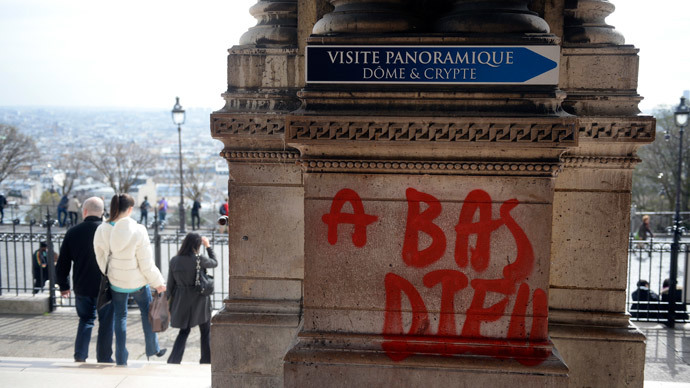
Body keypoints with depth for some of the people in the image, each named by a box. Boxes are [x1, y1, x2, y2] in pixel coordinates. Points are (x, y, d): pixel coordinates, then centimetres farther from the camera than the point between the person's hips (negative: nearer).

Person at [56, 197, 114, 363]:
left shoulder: (73, 232, -3)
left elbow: (62, 263, 2)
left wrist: (63, 286, 15)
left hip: (82, 287, 3)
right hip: (105, 287, -3)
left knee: (86, 320, 21)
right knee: (106, 323, 10)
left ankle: (80, 355, 12)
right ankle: (104, 358, 16)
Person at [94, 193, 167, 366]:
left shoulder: (101, 231, -12)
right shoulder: (137, 231, -22)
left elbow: (101, 259, -1)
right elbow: (146, 264, -16)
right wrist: (158, 282, -3)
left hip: (115, 282, 3)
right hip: (137, 281, -3)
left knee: (120, 316, 17)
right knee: (147, 311, 20)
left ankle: (121, 358, 21)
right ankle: (152, 349, 35)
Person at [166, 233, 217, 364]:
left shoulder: (174, 261, -4)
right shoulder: (199, 259, -17)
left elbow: (170, 285, 1)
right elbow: (215, 263, 4)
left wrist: (171, 306, 11)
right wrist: (208, 246, 13)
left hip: (181, 300, 4)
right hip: (199, 300, -4)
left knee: (184, 331, 18)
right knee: (205, 331, 15)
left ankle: (173, 360, 6)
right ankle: (206, 360, 22)